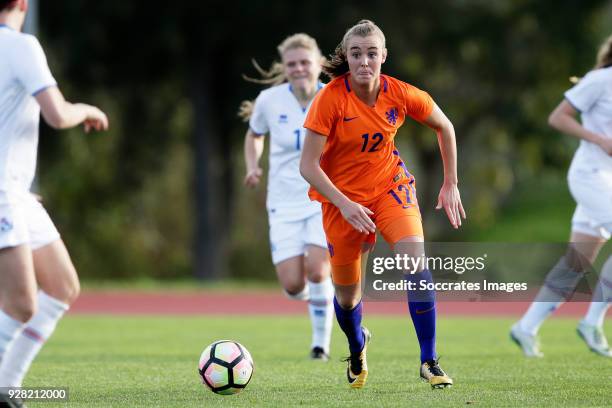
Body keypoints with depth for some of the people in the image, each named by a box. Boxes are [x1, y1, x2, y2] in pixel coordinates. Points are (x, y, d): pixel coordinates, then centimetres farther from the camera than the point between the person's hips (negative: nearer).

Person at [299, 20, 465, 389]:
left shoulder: (401, 95, -13)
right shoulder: (331, 99, -22)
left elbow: (444, 127, 6)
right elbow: (308, 165, -20)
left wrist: (451, 184, 6)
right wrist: (344, 205, -30)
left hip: (390, 185, 1)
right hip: (343, 196, -1)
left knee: (415, 258, -24)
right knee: (347, 294, 6)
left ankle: (429, 361, -15)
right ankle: (357, 347, 43)